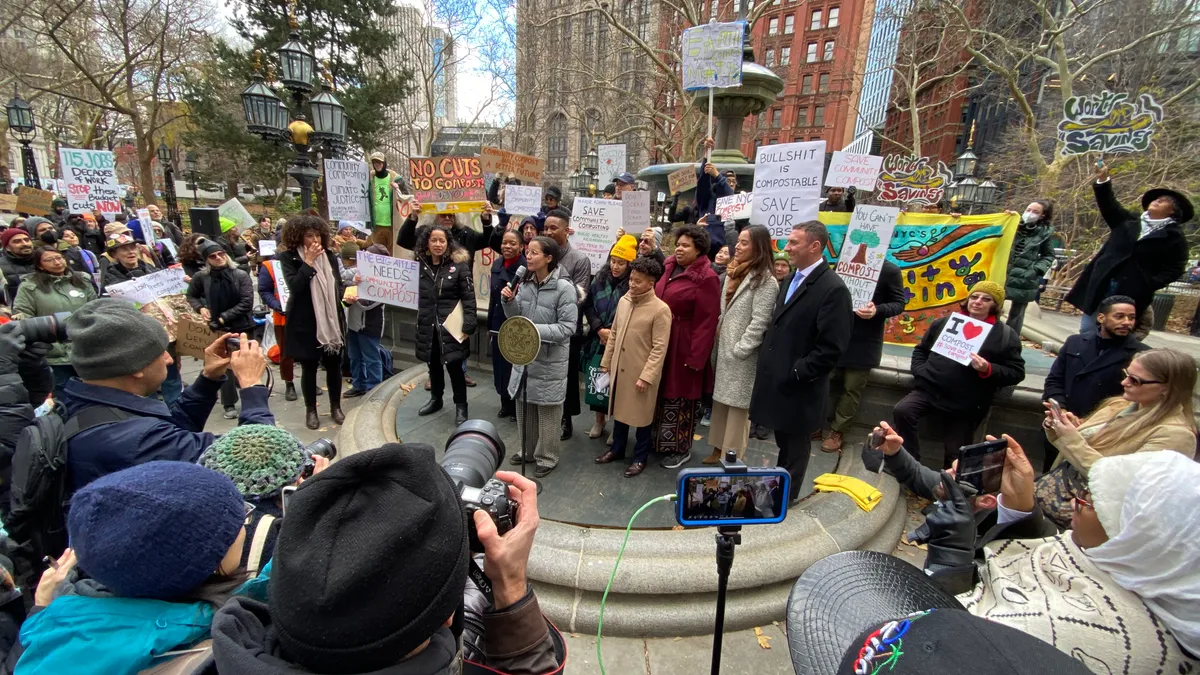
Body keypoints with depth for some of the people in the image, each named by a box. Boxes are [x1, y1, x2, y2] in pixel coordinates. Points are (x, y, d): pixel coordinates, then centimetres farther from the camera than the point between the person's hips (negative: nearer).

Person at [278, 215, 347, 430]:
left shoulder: (330, 256, 5)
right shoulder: (289, 258, -6)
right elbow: (294, 286, -20)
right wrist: (308, 262, -20)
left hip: (331, 321, 3)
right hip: (305, 324, -3)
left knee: (334, 365, 9)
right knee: (309, 367, 7)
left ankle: (335, 407, 25)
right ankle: (311, 410, 23)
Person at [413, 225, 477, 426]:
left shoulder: (459, 265, -7)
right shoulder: (419, 265, 5)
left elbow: (469, 298, -9)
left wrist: (468, 325, -14)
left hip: (450, 325, -4)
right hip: (427, 326, 4)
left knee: (454, 366, 0)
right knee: (433, 364, 17)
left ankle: (461, 406, 15)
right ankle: (435, 399, 37)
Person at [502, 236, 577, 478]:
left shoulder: (564, 287, -17)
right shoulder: (525, 283, 3)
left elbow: (568, 326, -20)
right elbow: (516, 318, 9)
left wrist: (537, 330, -28)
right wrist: (509, 301, -10)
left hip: (550, 360, -6)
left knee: (547, 411, 7)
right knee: (524, 406, 18)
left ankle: (547, 457, 25)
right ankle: (528, 450, 38)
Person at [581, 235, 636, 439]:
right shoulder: (601, 277, 2)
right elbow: (588, 305, 3)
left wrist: (615, 334, -12)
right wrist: (599, 329, -9)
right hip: (598, 340, 5)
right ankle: (599, 421, 32)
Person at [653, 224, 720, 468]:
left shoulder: (706, 278, -13)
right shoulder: (670, 267, 9)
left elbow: (707, 320, -16)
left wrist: (696, 356, -18)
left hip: (683, 347, -7)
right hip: (661, 342, 7)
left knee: (680, 397, 5)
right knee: (663, 393, 16)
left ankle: (681, 449, 22)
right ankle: (662, 440, 32)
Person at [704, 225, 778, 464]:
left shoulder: (765, 282, -14)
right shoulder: (733, 274, 14)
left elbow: (759, 323, -18)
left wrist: (738, 350, -17)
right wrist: (719, 338, 10)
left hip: (742, 356, -8)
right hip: (724, 350, 8)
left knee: (737, 406, 3)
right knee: (720, 402, 14)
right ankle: (719, 449, 27)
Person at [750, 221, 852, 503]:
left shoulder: (833, 288, -17)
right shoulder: (790, 280, 11)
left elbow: (831, 348, -21)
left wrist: (796, 374, -18)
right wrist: (766, 361, 9)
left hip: (798, 388, -7)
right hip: (776, 380, 7)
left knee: (794, 449, 12)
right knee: (783, 444, 21)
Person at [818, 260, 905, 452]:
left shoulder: (889, 270, -7)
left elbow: (898, 303, -5)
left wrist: (877, 311, -24)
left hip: (864, 343, -3)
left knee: (852, 390, 8)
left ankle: (838, 432, 20)